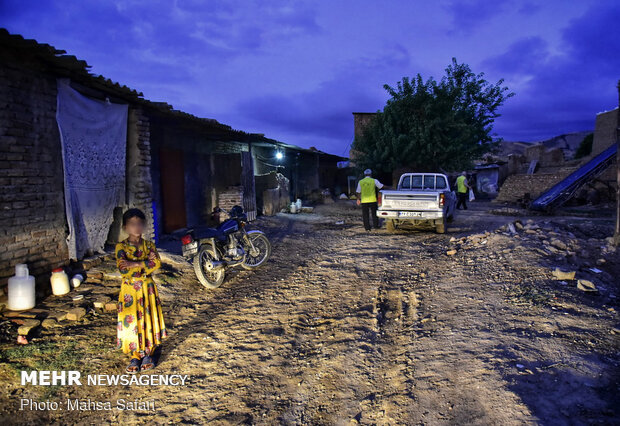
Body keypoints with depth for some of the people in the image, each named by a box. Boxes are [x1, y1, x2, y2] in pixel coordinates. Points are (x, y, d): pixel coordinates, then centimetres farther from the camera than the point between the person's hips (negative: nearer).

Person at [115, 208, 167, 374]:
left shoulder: (149, 245, 2)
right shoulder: (121, 247, -5)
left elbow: (157, 262, -15)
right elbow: (123, 269, -18)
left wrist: (135, 264, -21)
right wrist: (145, 264, -19)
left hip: (147, 288, 2)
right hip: (130, 290, -2)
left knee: (148, 321, 7)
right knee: (130, 322, 3)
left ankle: (147, 354, 21)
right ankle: (134, 357, 16)